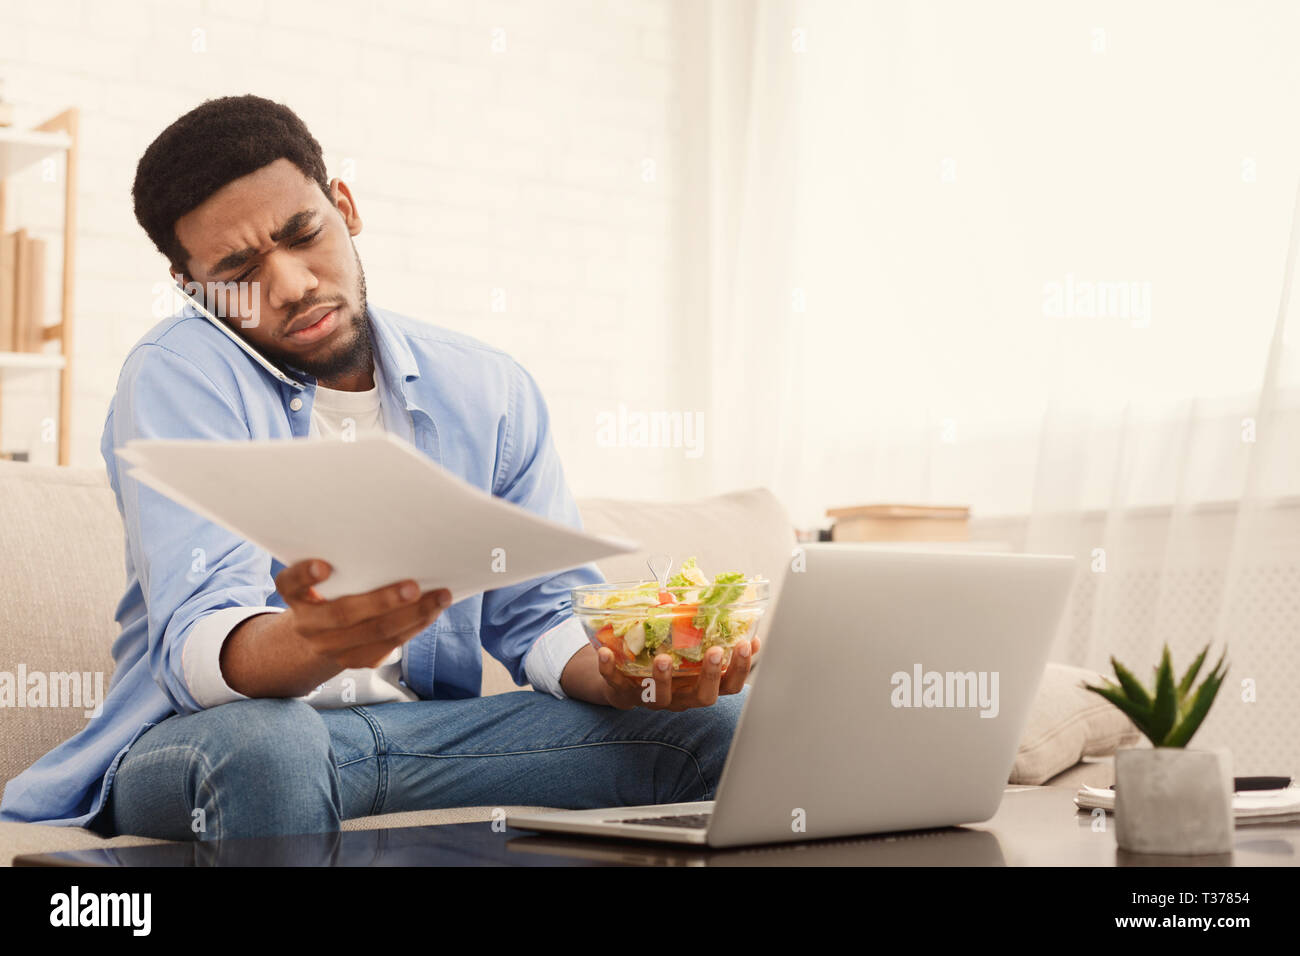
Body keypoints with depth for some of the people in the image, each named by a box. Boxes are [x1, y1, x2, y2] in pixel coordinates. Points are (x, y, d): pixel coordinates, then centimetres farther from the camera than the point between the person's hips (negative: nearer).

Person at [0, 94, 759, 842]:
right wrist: (315, 642, -47)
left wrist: (614, 671, -18)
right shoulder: (178, 376, -11)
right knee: (261, 746, -41)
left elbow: (542, 613, 7)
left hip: (427, 729, 4)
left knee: (720, 728, -13)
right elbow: (197, 645, -23)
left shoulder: (490, 389, 6)